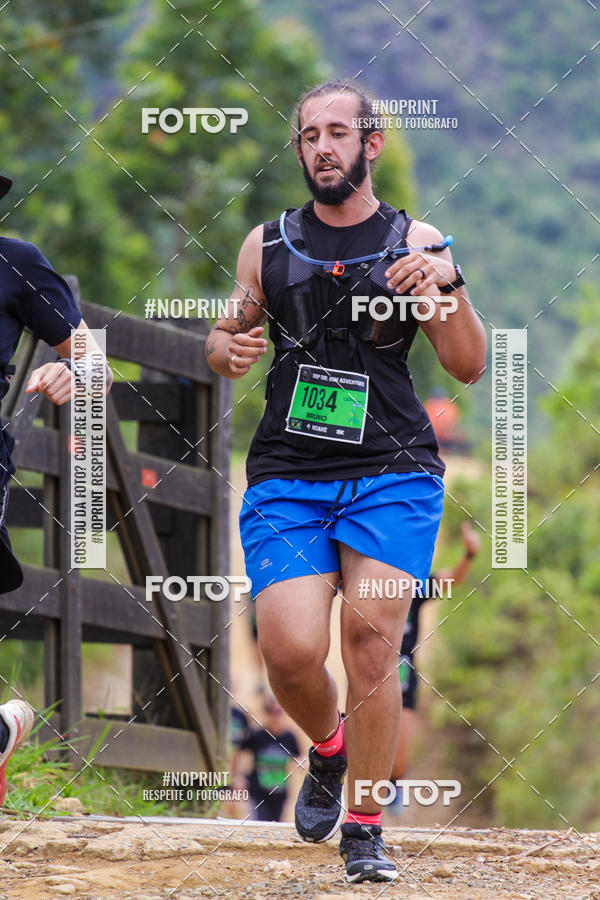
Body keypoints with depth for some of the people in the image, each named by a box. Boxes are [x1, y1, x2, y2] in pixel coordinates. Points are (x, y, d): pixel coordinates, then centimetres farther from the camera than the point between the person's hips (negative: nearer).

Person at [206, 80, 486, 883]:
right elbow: (224, 338, 22)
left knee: (371, 637, -15)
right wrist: (228, 350, -2)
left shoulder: (416, 242, 6)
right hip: (288, 477, 1)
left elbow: (469, 367, 3)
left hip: (394, 472, -1)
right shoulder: (268, 245, 11)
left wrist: (449, 288, -15)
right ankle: (329, 748, 22)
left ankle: (364, 827, 0)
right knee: (291, 651, -13)